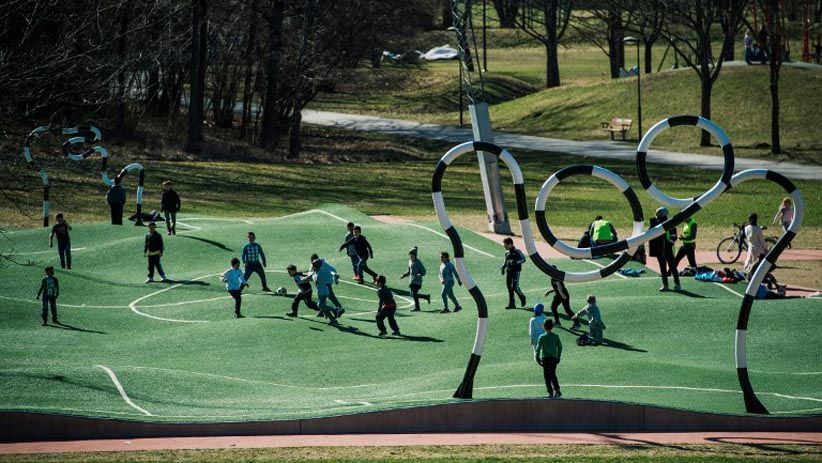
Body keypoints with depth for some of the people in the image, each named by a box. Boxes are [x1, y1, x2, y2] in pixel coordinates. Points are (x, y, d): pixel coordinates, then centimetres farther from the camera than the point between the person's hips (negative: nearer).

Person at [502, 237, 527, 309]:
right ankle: (511, 304, 9)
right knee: (509, 287, 4)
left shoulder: (517, 251, -7)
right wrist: (503, 266, 8)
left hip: (515, 271, -7)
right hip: (508, 271, 7)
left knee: (514, 286, -13)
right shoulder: (507, 253, 13)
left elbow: (523, 259, -9)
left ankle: (522, 297, 14)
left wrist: (516, 262, -22)